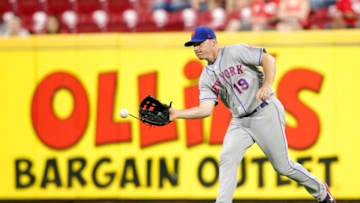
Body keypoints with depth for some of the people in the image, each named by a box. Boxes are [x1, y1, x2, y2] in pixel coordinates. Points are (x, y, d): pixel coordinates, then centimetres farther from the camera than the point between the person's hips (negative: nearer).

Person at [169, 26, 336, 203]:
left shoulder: (234, 52, -7)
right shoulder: (206, 78, 9)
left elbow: (268, 59, -12)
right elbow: (206, 109, -1)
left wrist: (267, 85, -27)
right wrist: (176, 114, -14)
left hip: (266, 113, -6)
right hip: (240, 122, 6)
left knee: (283, 166, -1)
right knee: (227, 158, -16)